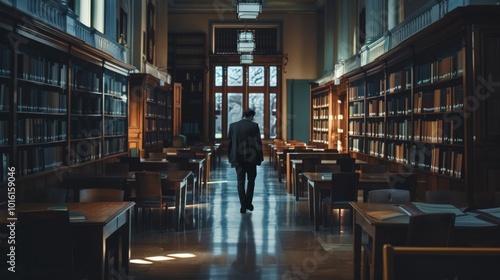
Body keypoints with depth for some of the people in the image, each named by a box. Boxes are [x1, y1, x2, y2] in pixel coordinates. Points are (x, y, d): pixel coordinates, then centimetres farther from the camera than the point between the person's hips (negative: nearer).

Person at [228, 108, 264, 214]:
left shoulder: (233, 125, 2)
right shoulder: (254, 126, -7)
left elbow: (229, 142, 4)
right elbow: (258, 142, -8)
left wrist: (230, 157, 12)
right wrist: (259, 157, 1)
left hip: (238, 158, 2)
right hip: (250, 157, -2)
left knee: (241, 182, 6)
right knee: (251, 180, 16)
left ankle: (243, 206, 3)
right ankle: (248, 203, 15)